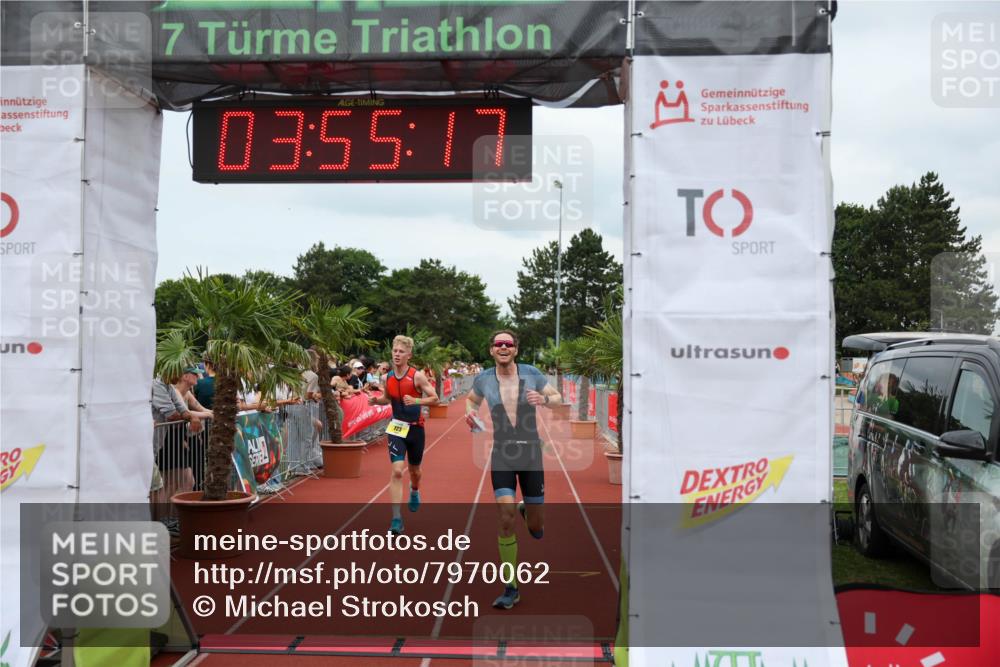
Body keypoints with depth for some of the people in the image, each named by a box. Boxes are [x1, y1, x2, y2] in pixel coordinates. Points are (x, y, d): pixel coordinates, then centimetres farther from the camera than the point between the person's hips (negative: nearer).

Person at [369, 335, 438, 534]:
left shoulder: (417, 376, -13)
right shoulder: (387, 378, -2)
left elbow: (434, 398, -10)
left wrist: (416, 401, -27)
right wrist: (376, 400, -6)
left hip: (415, 428, -1)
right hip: (396, 428, 1)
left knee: (414, 470, 19)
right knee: (397, 471, -14)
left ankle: (414, 491, 56)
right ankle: (396, 520, -14)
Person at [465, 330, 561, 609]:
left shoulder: (531, 374, -4)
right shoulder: (483, 379, -2)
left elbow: (557, 398, 6)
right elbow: (472, 399, 19)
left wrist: (543, 399, -16)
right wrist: (469, 412, -4)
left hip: (531, 455, 1)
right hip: (502, 457, 0)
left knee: (537, 529, 6)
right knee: (506, 518, -14)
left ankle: (526, 510, 46)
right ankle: (510, 589, -2)